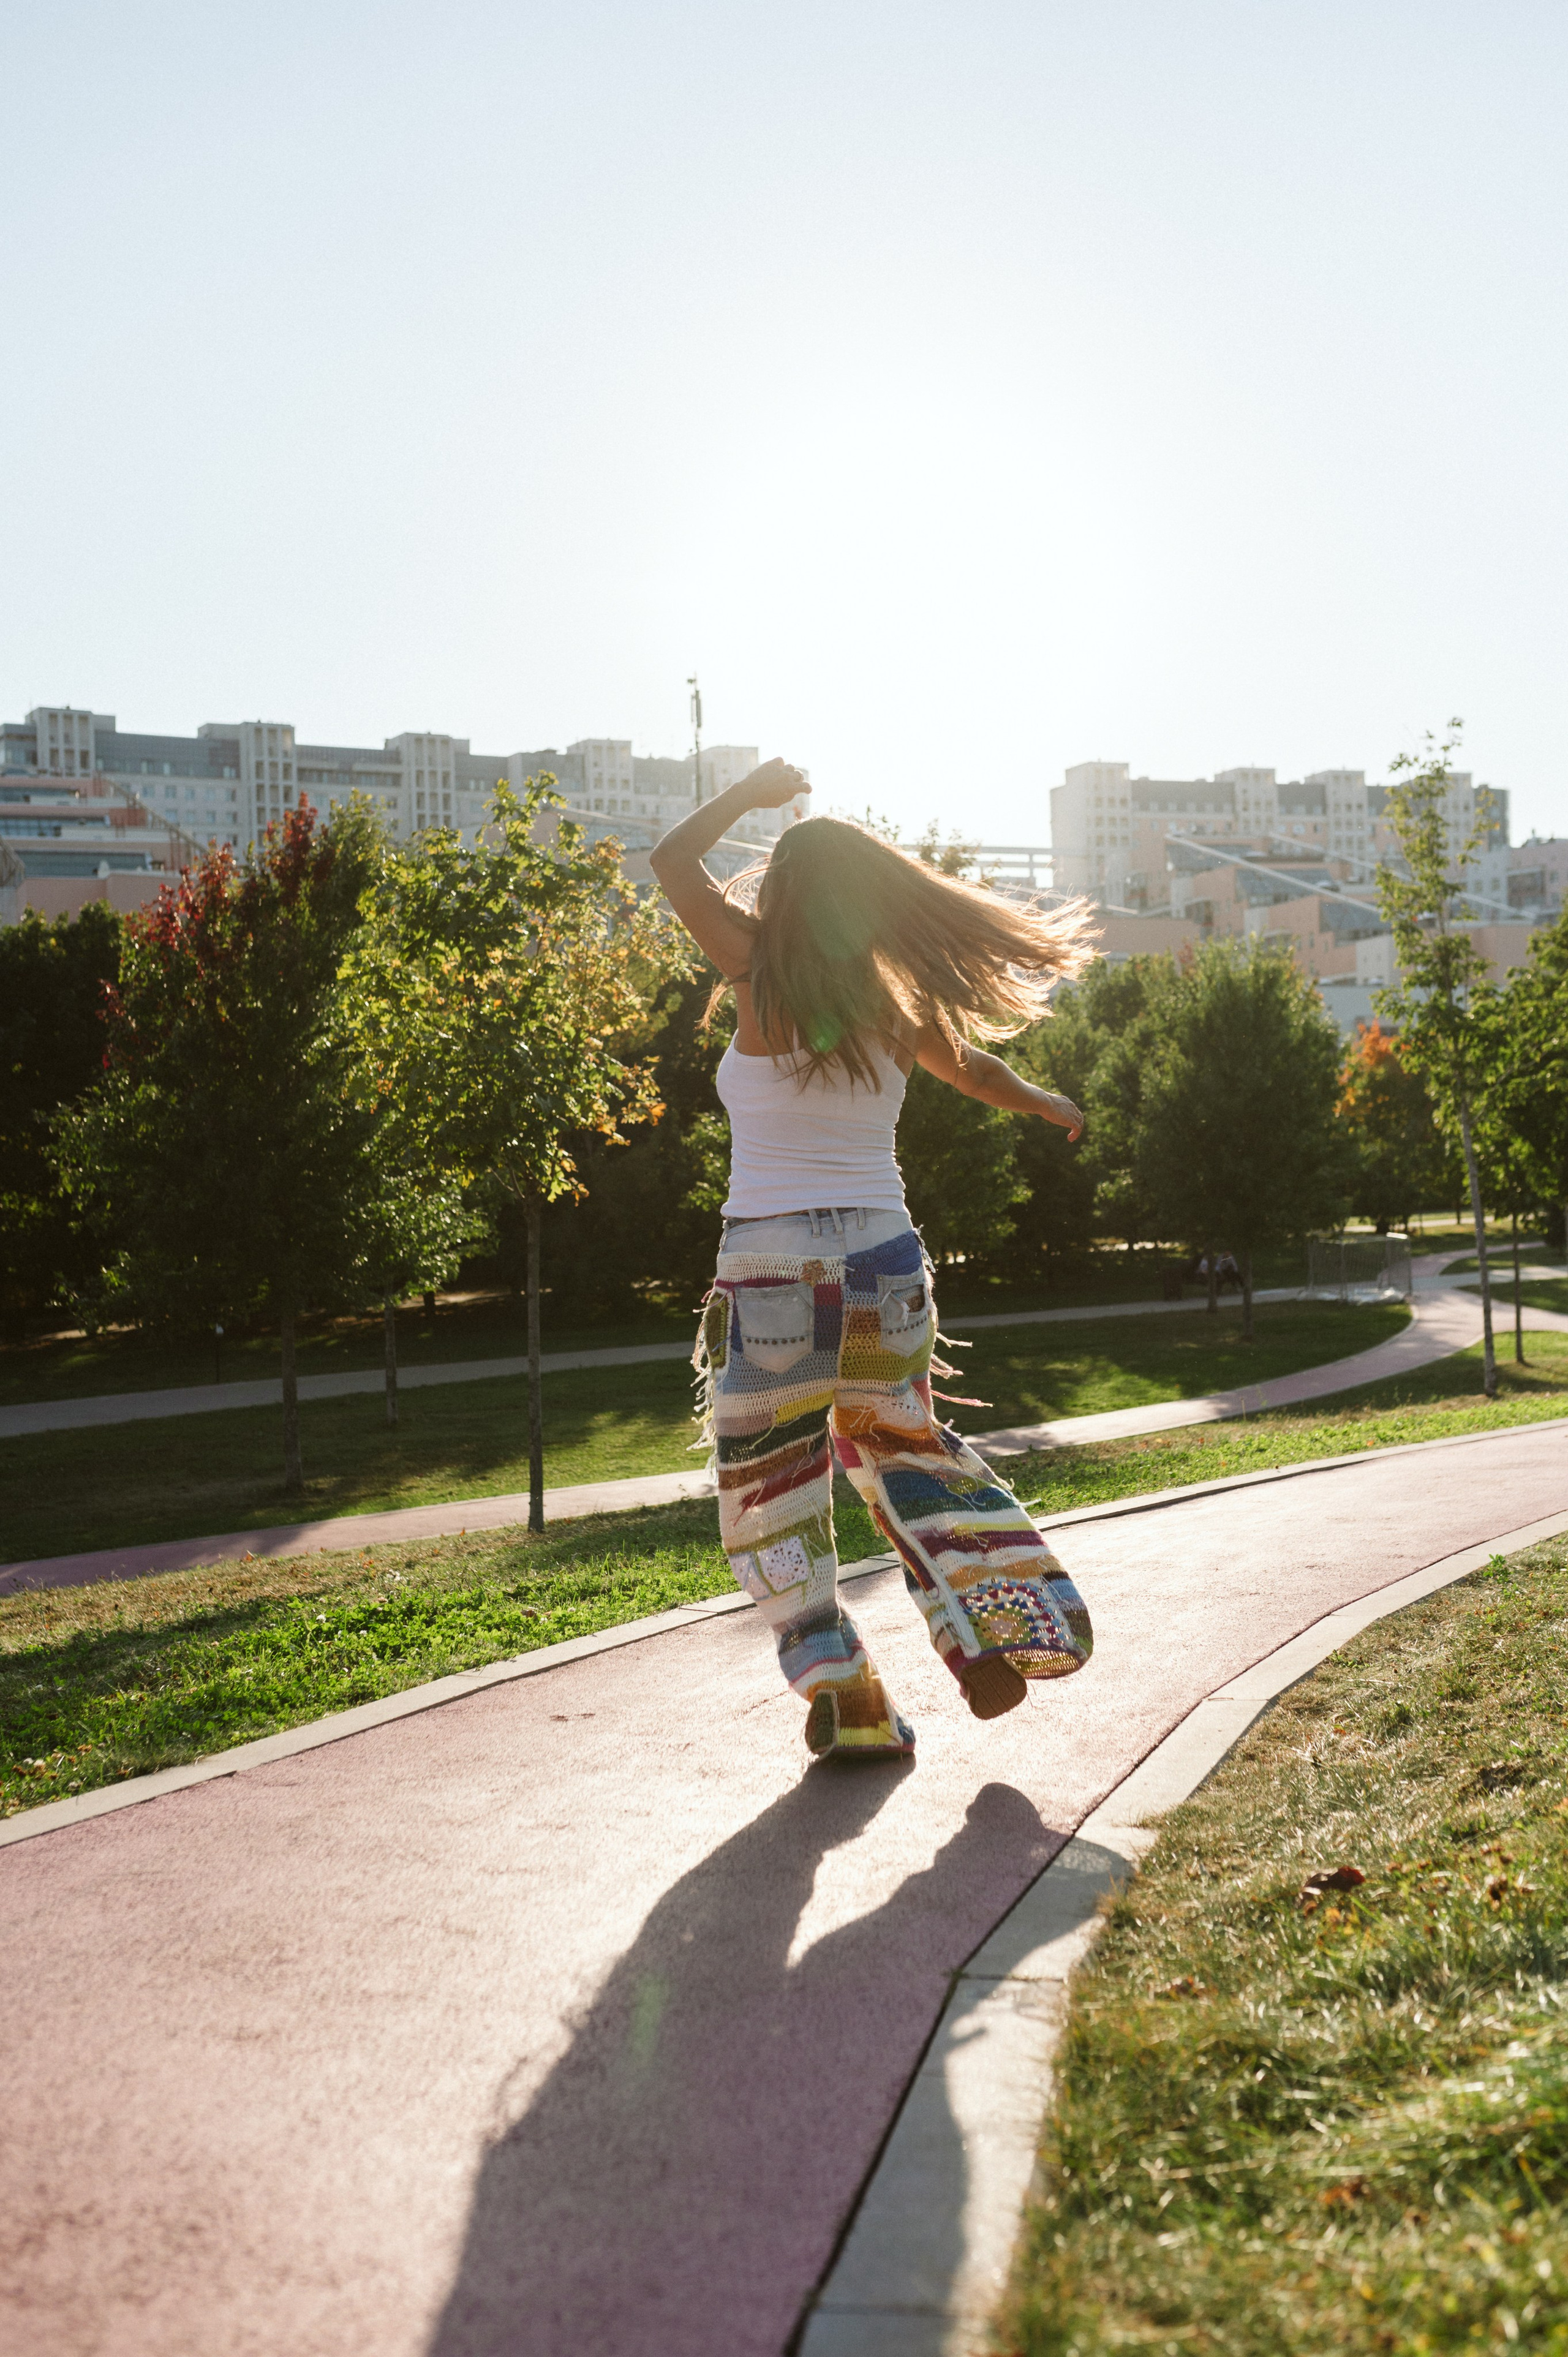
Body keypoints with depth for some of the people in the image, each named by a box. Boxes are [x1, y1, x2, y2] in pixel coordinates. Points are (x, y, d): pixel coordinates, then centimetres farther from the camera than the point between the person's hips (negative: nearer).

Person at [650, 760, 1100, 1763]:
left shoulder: (767, 977, -8)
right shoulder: (895, 1004, 5)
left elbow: (673, 859, 1)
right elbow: (975, 1067, 24)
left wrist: (752, 792, 14)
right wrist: (1046, 1103, 44)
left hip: (775, 1264, -4)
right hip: (887, 1259, 5)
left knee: (769, 1485, 9)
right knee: (902, 1445, 25)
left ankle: (849, 1700, 10)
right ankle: (1006, 1622, 14)